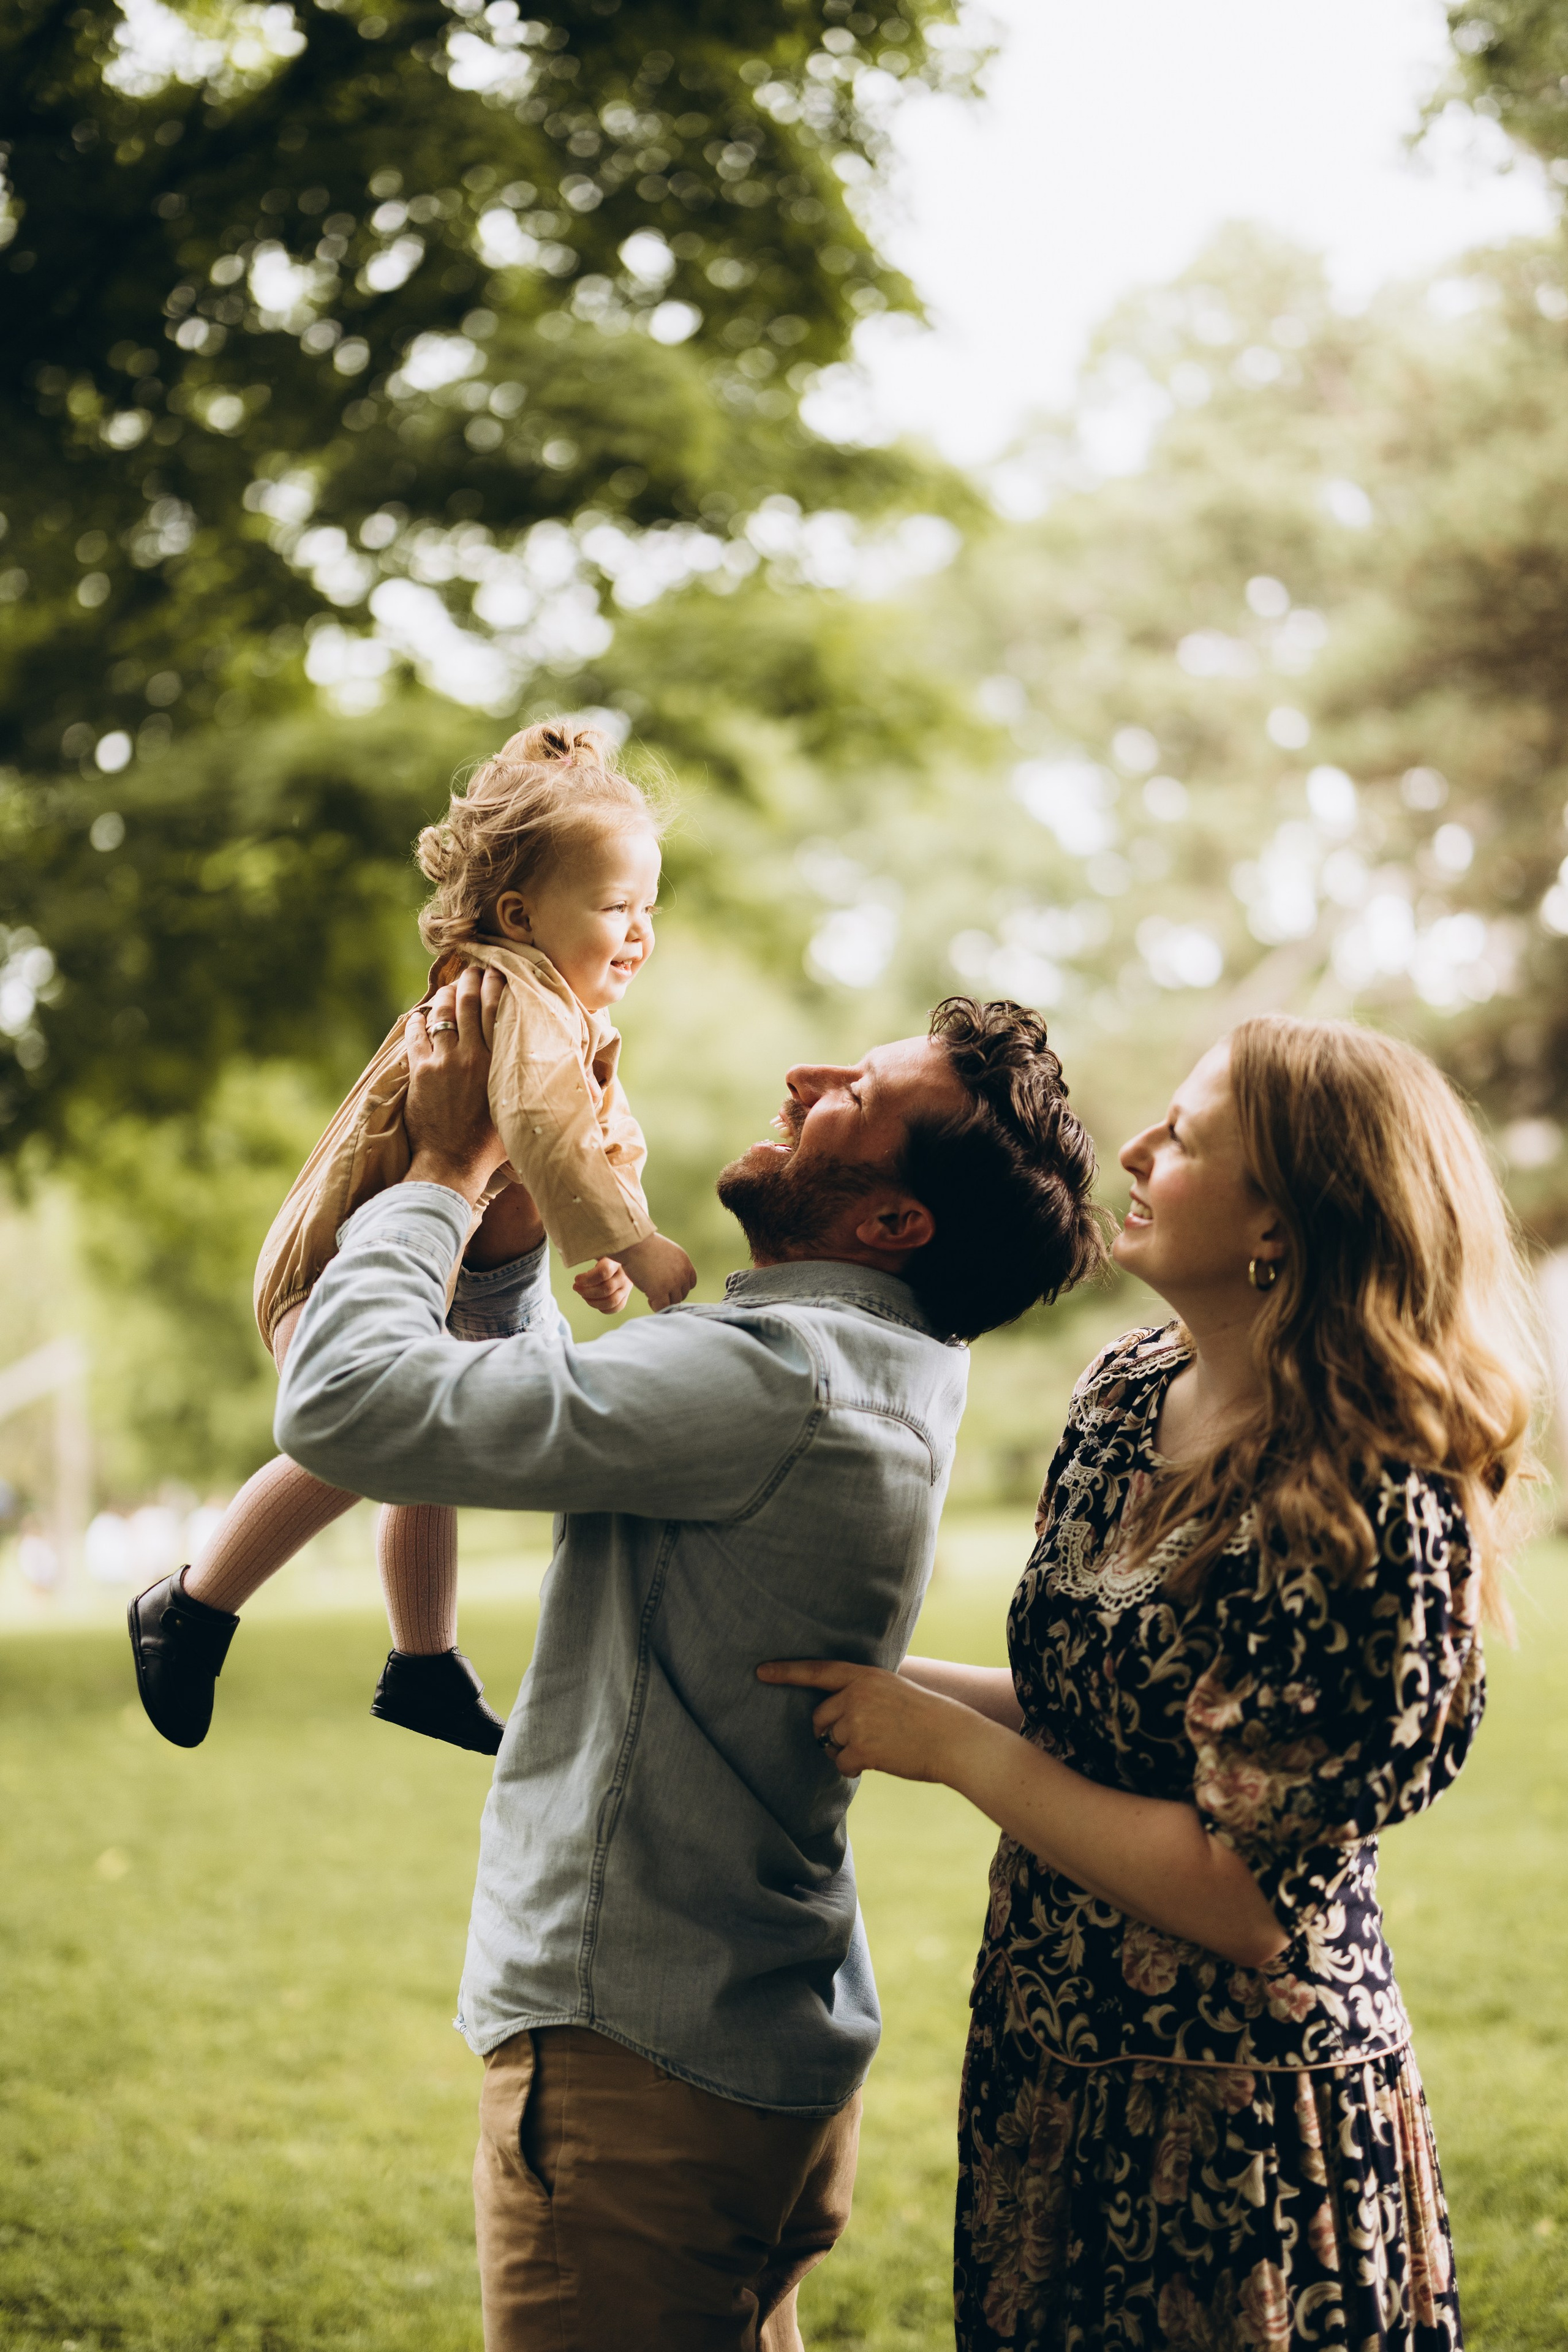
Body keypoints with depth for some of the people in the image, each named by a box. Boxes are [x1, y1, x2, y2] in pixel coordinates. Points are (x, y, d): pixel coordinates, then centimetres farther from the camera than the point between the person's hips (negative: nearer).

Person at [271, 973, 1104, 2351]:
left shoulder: (782, 1381, -25)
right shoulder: (880, 1370, 7)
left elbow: (348, 1402, -26)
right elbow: (566, 1403, 20)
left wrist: (447, 1169, -11)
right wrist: (513, 1196, 8)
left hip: (642, 2071, -10)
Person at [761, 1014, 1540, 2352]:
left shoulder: (1371, 1516, -24)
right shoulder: (1129, 1393, 2)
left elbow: (1245, 1899, -23)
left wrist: (952, 1749, -18)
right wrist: (889, 1681, 2)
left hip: (1232, 2146, -8)